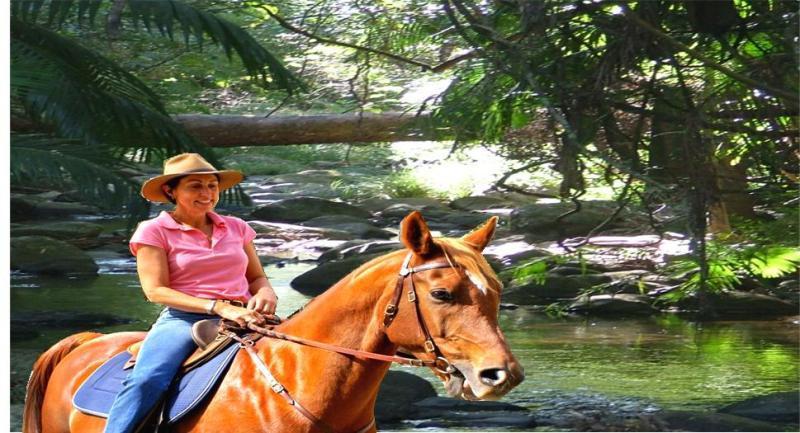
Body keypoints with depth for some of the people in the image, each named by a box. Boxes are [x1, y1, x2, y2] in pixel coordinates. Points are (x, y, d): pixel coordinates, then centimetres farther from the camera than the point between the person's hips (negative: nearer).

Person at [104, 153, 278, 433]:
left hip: (241, 319, 4)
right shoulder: (154, 231, 4)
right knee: (146, 381, -33)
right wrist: (218, 307, -17)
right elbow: (156, 291, -5)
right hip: (184, 319, -4)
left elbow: (258, 277, 22)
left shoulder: (236, 228, 17)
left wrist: (265, 294, -6)